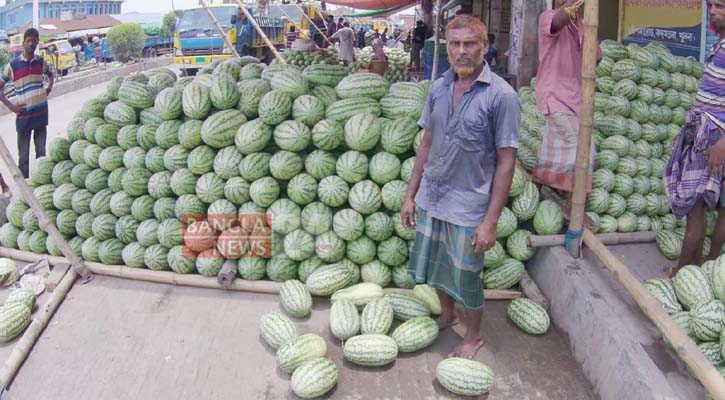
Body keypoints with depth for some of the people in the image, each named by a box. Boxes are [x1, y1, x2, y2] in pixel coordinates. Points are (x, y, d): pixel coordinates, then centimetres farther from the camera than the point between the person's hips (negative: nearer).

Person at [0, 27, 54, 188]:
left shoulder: (41, 61, 4)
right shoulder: (13, 65, -6)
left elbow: (50, 73, 28)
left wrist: (50, 86, 11)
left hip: (41, 113, 3)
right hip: (24, 114, -3)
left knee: (41, 152, 11)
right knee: (23, 156, 2)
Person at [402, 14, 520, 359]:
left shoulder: (501, 95, -14)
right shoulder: (439, 88, 2)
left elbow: (506, 161, -14)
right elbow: (427, 144, 9)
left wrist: (491, 220, -16)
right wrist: (410, 195, 9)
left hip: (469, 204, -5)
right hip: (432, 197, 5)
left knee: (465, 276, 10)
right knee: (433, 265, 20)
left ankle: (473, 335, 37)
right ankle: (447, 315, 48)